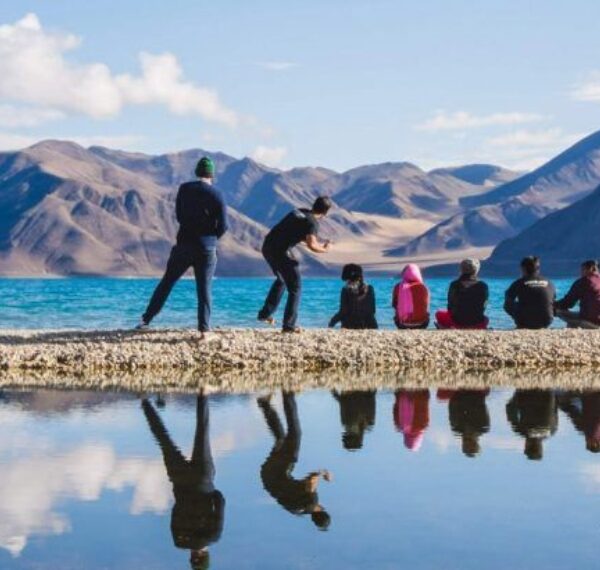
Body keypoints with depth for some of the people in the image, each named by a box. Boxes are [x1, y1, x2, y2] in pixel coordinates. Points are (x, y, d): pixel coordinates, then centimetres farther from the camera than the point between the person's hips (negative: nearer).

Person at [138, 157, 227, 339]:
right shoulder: (216, 195, -6)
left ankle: (146, 319, 11)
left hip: (184, 244, 2)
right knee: (204, 289, 3)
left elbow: (179, 216, 9)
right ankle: (204, 329, -4)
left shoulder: (184, 189, 0)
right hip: (207, 248, -2)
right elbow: (223, 226, -6)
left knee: (167, 282, 12)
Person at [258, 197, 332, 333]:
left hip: (268, 246, 8)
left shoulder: (300, 212, 15)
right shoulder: (312, 222, -10)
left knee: (281, 280, 30)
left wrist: (319, 244, 32)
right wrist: (324, 249, -4)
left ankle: (265, 314, 33)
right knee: (295, 287, 4)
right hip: (281, 251, -8)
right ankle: (289, 325, 0)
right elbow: (311, 246, -24)